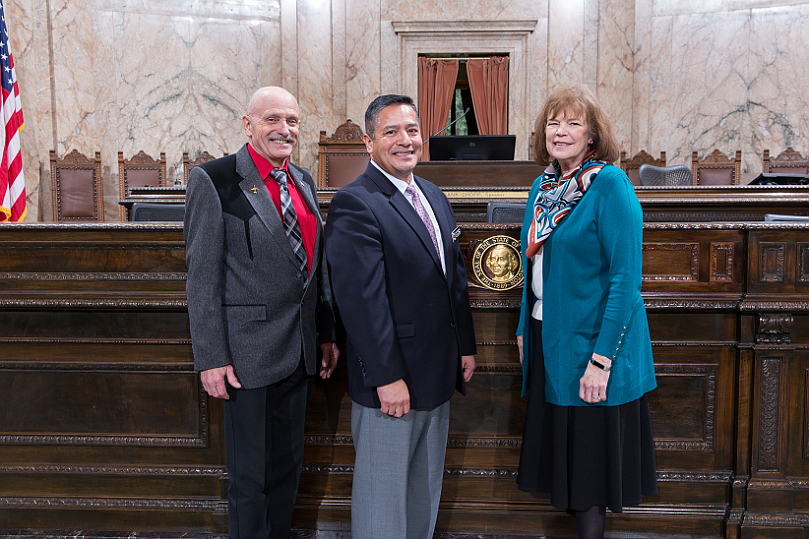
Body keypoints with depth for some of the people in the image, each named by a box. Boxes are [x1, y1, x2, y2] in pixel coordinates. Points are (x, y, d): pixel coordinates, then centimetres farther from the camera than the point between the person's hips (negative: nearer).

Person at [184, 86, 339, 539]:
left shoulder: (303, 180, 10)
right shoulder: (214, 180, -9)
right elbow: (203, 276, -11)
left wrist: (327, 332, 13)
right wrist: (211, 357, -14)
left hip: (301, 350, 6)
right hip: (250, 355, -6)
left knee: (289, 465, 19)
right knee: (251, 475, 8)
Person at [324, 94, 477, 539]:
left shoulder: (434, 197, 11)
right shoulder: (354, 204, -16)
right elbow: (362, 298, -22)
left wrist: (466, 346, 14)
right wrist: (386, 377, -22)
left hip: (439, 372, 8)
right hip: (390, 381, -8)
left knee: (426, 488, 22)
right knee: (384, 491, 8)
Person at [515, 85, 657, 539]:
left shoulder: (610, 183, -13)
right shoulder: (544, 184, 9)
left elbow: (626, 278, -17)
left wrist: (601, 358, -21)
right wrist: (525, 330, 13)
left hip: (591, 341, -7)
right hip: (548, 336, 7)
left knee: (591, 457, 7)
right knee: (558, 446, 17)